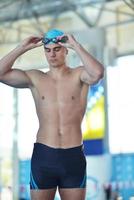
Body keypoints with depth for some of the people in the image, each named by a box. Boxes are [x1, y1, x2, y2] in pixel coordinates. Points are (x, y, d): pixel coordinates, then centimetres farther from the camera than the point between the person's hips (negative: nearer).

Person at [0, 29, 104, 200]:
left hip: (74, 156, -1)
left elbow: (98, 73, -20)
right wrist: (22, 48, 0)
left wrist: (76, 46, -13)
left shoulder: (79, 75, 3)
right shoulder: (35, 79, 8)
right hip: (43, 155, 1)